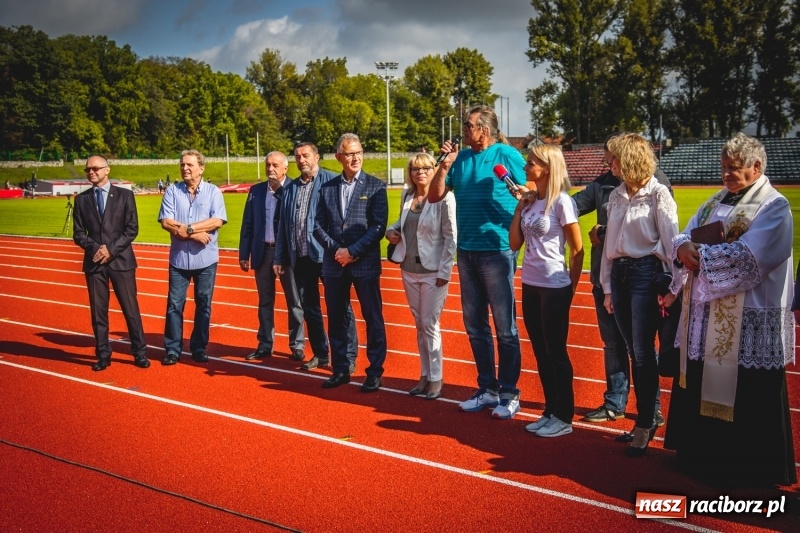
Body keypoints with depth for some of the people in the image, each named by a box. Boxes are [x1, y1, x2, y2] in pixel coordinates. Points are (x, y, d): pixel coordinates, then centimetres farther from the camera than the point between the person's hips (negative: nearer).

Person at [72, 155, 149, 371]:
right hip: (94, 262, 2)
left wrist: (111, 249, -13)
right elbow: (78, 234, 6)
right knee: (98, 311, 6)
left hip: (121, 260, -2)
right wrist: (95, 248, -12)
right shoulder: (81, 199, 8)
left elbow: (132, 229, -3)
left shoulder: (124, 195, 2)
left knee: (131, 309, 1)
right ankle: (103, 355, 16)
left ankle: (140, 353, 11)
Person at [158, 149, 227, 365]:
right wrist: (194, 234, -16)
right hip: (179, 258, 1)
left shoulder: (213, 192, 0)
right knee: (174, 304, 3)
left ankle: (199, 349, 18)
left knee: (203, 305, 7)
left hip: (206, 259, 0)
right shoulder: (172, 191, 2)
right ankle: (172, 350, 12)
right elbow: (166, 222, -7)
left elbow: (217, 220, -13)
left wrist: (187, 228, -16)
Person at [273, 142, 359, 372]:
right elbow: (283, 226, 14)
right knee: (308, 307, 14)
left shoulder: (332, 181, -6)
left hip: (326, 254, -6)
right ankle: (320, 354, 26)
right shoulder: (289, 189, 13)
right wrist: (279, 257, 11)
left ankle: (348, 357, 10)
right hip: (300, 257, 6)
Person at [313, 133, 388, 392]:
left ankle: (375, 372, 14)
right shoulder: (327, 188, 9)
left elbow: (378, 227, -8)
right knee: (336, 319, 9)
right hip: (334, 264, 4)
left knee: (373, 319, 3)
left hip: (365, 263, -3)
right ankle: (340, 370, 22)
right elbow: (318, 226, 7)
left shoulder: (375, 186, -1)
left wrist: (352, 251, -13)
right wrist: (336, 249, -8)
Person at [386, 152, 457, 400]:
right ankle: (425, 375, 22)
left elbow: (451, 237, -13)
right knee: (420, 324, 12)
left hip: (433, 271, -6)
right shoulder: (407, 196, 6)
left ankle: (436, 378, 12)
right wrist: (391, 230, 0)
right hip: (409, 269, 6)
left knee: (430, 324, -1)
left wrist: (444, 271, -15)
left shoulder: (444, 198, -12)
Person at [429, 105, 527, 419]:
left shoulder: (507, 155, -6)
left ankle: (509, 393, 12)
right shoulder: (460, 158, 9)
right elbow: (434, 196, 8)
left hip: (497, 251, -6)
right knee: (475, 325, 12)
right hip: (466, 251, 6)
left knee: (504, 327, 1)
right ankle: (487, 389, 25)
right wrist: (446, 165, -3)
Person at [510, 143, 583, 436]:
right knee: (541, 353, 14)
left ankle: (564, 418, 15)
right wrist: (519, 206, -1)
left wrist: (571, 287, -2)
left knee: (556, 352, 3)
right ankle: (550, 412, 26)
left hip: (554, 288, -7)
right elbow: (514, 243, 4)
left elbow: (577, 250, -8)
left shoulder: (561, 202, -13)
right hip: (530, 285, 7)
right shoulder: (529, 200, 7)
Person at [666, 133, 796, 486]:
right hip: (705, 314, 7)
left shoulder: (773, 206, -9)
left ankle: (749, 470, 16)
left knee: (745, 397, 2)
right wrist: (684, 248, -13)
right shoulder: (715, 202, 15)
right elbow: (685, 236, 10)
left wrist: (699, 254, -15)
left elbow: (747, 255, -22)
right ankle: (702, 455, 28)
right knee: (701, 386, 14)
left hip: (748, 321, -7)